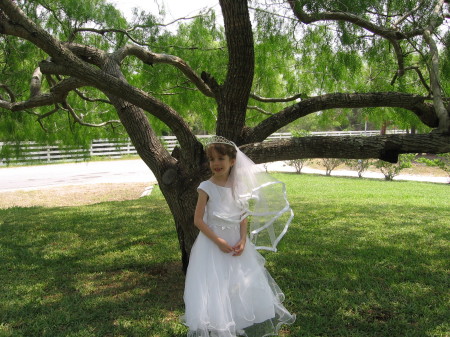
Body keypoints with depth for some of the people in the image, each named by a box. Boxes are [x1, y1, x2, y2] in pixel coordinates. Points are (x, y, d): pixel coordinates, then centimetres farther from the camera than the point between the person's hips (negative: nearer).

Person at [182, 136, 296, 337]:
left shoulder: (238, 187, 1)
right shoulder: (207, 188, -12)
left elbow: (243, 217, 6)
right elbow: (198, 220, -12)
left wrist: (243, 240, -9)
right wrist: (218, 241, -17)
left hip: (236, 243, 5)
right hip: (212, 245, -5)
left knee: (245, 287, 13)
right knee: (215, 289, 2)